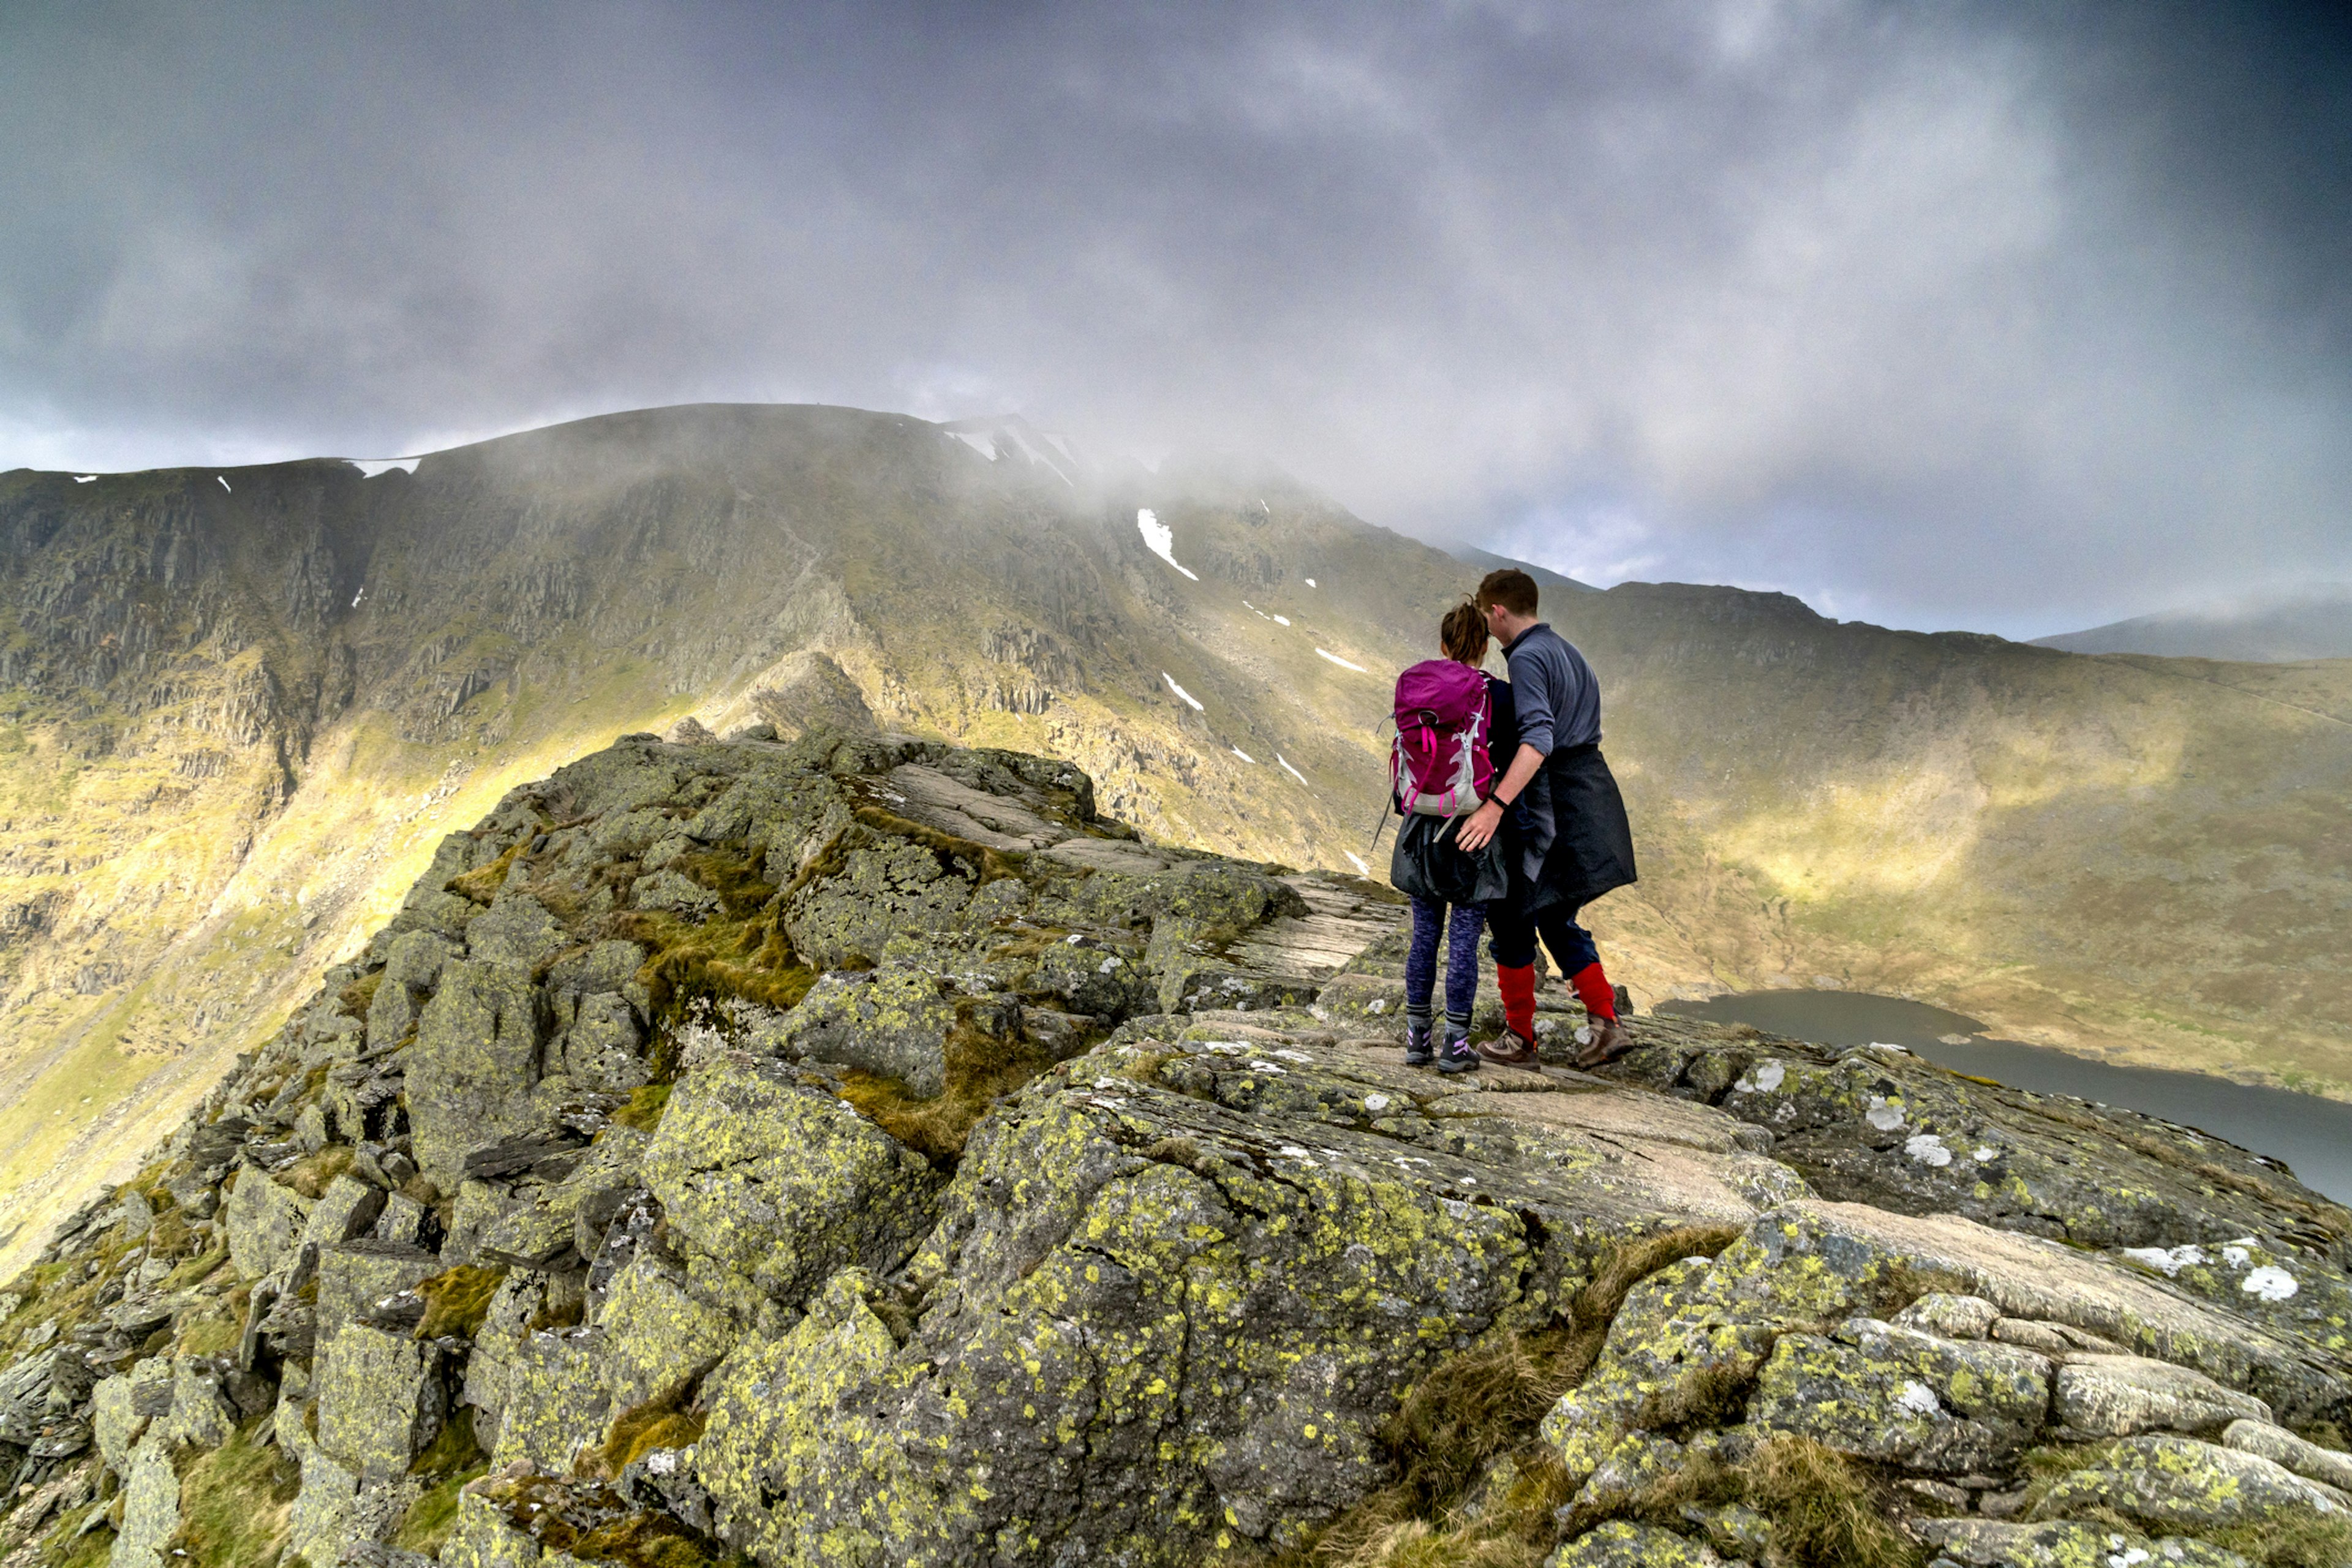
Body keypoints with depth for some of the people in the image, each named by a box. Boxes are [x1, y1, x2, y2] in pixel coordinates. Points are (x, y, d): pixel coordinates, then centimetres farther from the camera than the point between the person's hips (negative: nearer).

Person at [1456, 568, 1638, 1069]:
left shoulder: (1526, 658, -15)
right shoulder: (1567, 651, 15)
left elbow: (1538, 739, -29)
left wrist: (1495, 806, -35)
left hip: (1550, 802, -9)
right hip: (1590, 796, 9)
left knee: (1511, 915, 4)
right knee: (1556, 917, 17)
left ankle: (1519, 1039, 12)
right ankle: (1606, 1025, 10)